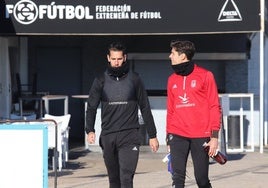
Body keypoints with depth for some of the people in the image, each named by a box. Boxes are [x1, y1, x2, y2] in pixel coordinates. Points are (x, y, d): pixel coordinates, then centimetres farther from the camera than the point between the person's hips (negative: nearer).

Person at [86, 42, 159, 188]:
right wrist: (90, 130, -13)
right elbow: (91, 107, 3)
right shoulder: (101, 81, 7)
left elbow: (145, 108, 8)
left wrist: (152, 135, 7)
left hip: (129, 136, -2)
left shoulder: (134, 79, 4)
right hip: (108, 137, 3)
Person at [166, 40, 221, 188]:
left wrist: (214, 136, -8)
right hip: (178, 136, 3)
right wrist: (168, 137, 13)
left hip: (200, 136, -3)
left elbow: (214, 106, -2)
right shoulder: (172, 79, 12)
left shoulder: (205, 75, 0)